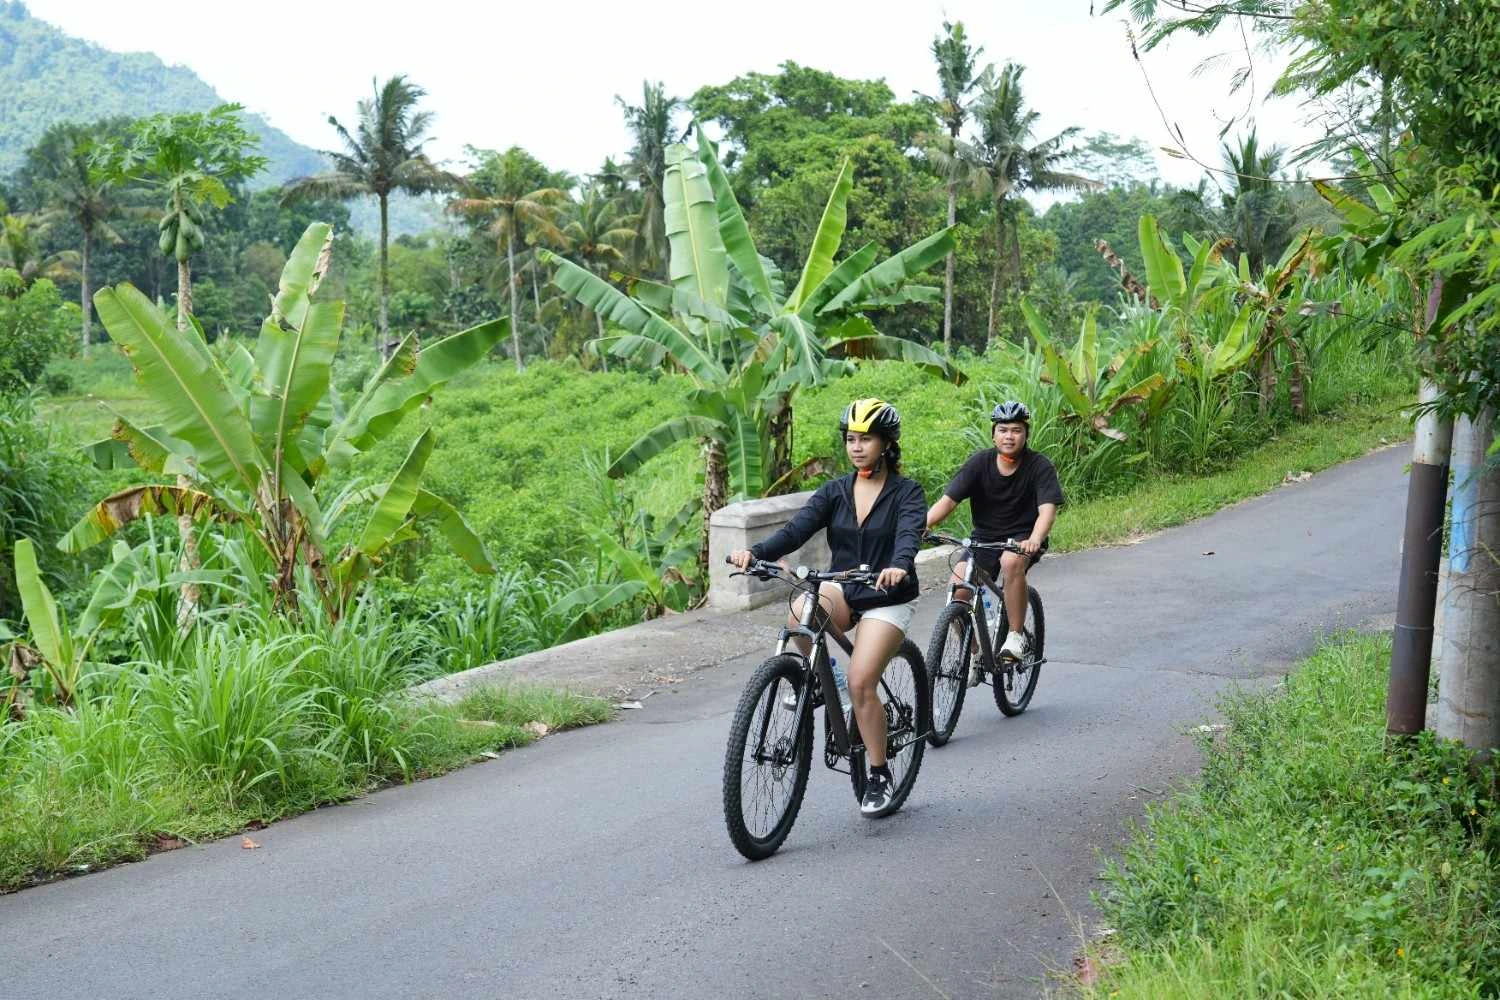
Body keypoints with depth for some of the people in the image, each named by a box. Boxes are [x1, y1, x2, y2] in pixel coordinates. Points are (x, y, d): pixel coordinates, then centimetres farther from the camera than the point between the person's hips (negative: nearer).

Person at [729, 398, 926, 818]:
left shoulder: (907, 492, -8)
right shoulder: (834, 491, 3)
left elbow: (909, 534, -27)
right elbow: (796, 529, -11)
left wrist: (897, 566, -51)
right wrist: (754, 552, -31)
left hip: (888, 598, -3)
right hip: (842, 589, 3)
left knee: (861, 683, -18)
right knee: (800, 613, -31)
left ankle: (880, 776, 1)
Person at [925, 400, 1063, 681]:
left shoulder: (1039, 466, -12)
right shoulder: (980, 462, -7)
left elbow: (1047, 509, -24)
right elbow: (948, 500, -14)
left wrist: (1034, 540, -46)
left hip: (1023, 537, -3)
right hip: (985, 537, 3)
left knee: (1012, 561, -37)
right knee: (958, 588, -19)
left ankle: (1016, 636, -19)